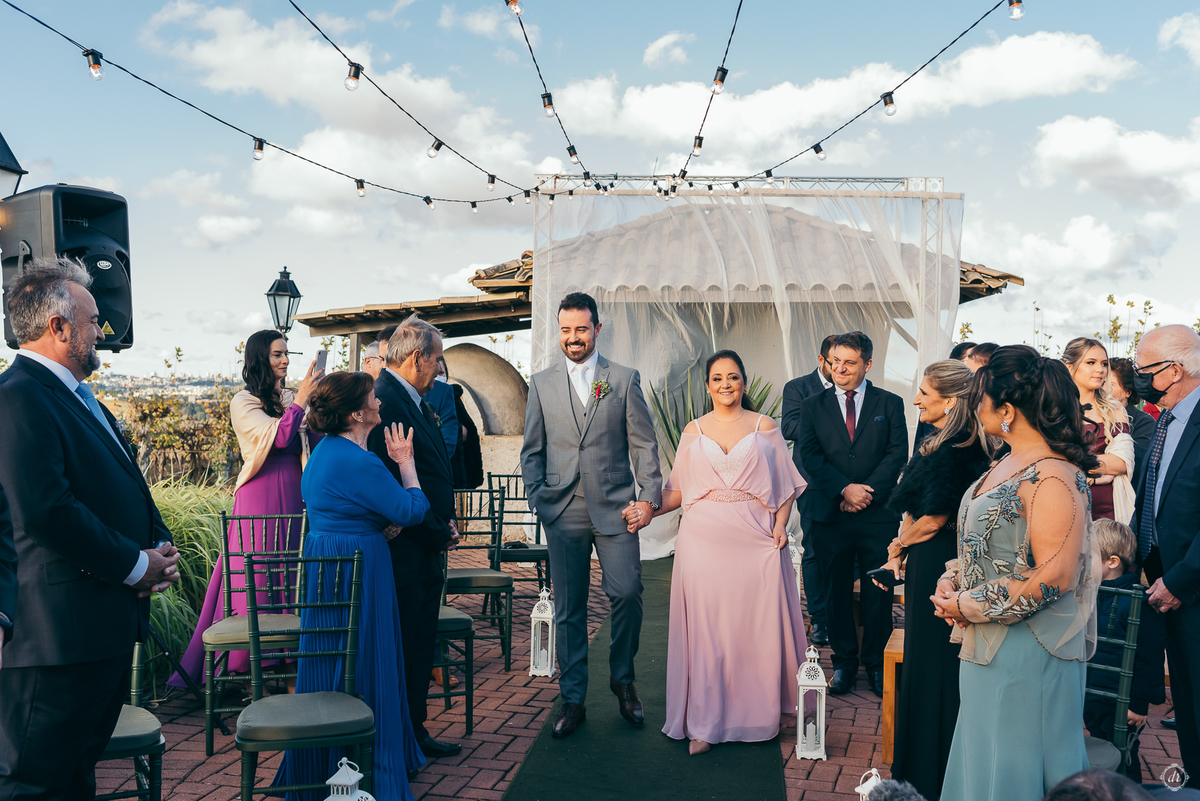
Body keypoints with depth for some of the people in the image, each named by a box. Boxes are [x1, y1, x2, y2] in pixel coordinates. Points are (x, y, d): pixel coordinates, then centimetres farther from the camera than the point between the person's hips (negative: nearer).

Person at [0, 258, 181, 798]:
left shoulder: (80, 398, 18)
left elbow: (127, 489, 22)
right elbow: (46, 511, -25)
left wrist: (159, 547, 3)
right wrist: (134, 565, -16)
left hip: (108, 625, 10)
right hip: (62, 630, -10)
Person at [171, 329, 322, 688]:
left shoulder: (290, 399, 12)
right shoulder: (244, 402, -4)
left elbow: (315, 443, 5)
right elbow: (279, 436, -18)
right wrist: (302, 397, -14)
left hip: (293, 495, 5)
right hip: (261, 496, -5)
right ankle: (245, 658, 11)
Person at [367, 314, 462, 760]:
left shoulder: (413, 401, 14)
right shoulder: (386, 401, -19)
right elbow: (396, 484, -23)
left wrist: (446, 523, 7)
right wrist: (438, 532, -14)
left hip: (427, 547, 10)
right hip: (405, 550, -10)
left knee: (420, 645, 17)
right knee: (401, 648, 1)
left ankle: (414, 732, 28)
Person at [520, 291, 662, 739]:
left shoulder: (624, 380, 6)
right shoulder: (541, 384, 9)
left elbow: (644, 445, 5)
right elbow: (532, 451, 11)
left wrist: (649, 497, -3)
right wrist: (537, 500, 0)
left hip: (614, 508, -1)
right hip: (563, 513, 1)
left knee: (627, 593, -7)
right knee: (568, 609, 5)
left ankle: (622, 678, 18)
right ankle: (572, 699, 17)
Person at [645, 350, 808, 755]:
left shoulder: (765, 427, 7)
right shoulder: (693, 432, 10)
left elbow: (785, 484, 7)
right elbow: (679, 489, 12)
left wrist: (780, 525, -6)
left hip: (755, 540, -1)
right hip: (704, 540, 1)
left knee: (758, 626, 2)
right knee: (705, 627, -1)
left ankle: (762, 712, 21)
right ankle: (705, 723, 6)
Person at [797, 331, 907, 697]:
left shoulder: (890, 403, 5)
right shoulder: (814, 405, 7)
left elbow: (898, 453, -2)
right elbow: (809, 455, -2)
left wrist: (867, 492, -12)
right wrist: (845, 489, -14)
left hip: (878, 515, -1)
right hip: (830, 514, 1)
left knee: (878, 594, 6)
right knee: (838, 592, 9)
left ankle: (875, 663, 22)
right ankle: (844, 662, 24)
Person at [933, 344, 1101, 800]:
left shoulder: (1052, 477, -22)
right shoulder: (1008, 464, 8)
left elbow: (1054, 578, -25)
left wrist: (968, 607, -17)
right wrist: (952, 582, 2)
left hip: (1028, 653, -9)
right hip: (987, 644, 9)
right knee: (984, 760, 20)